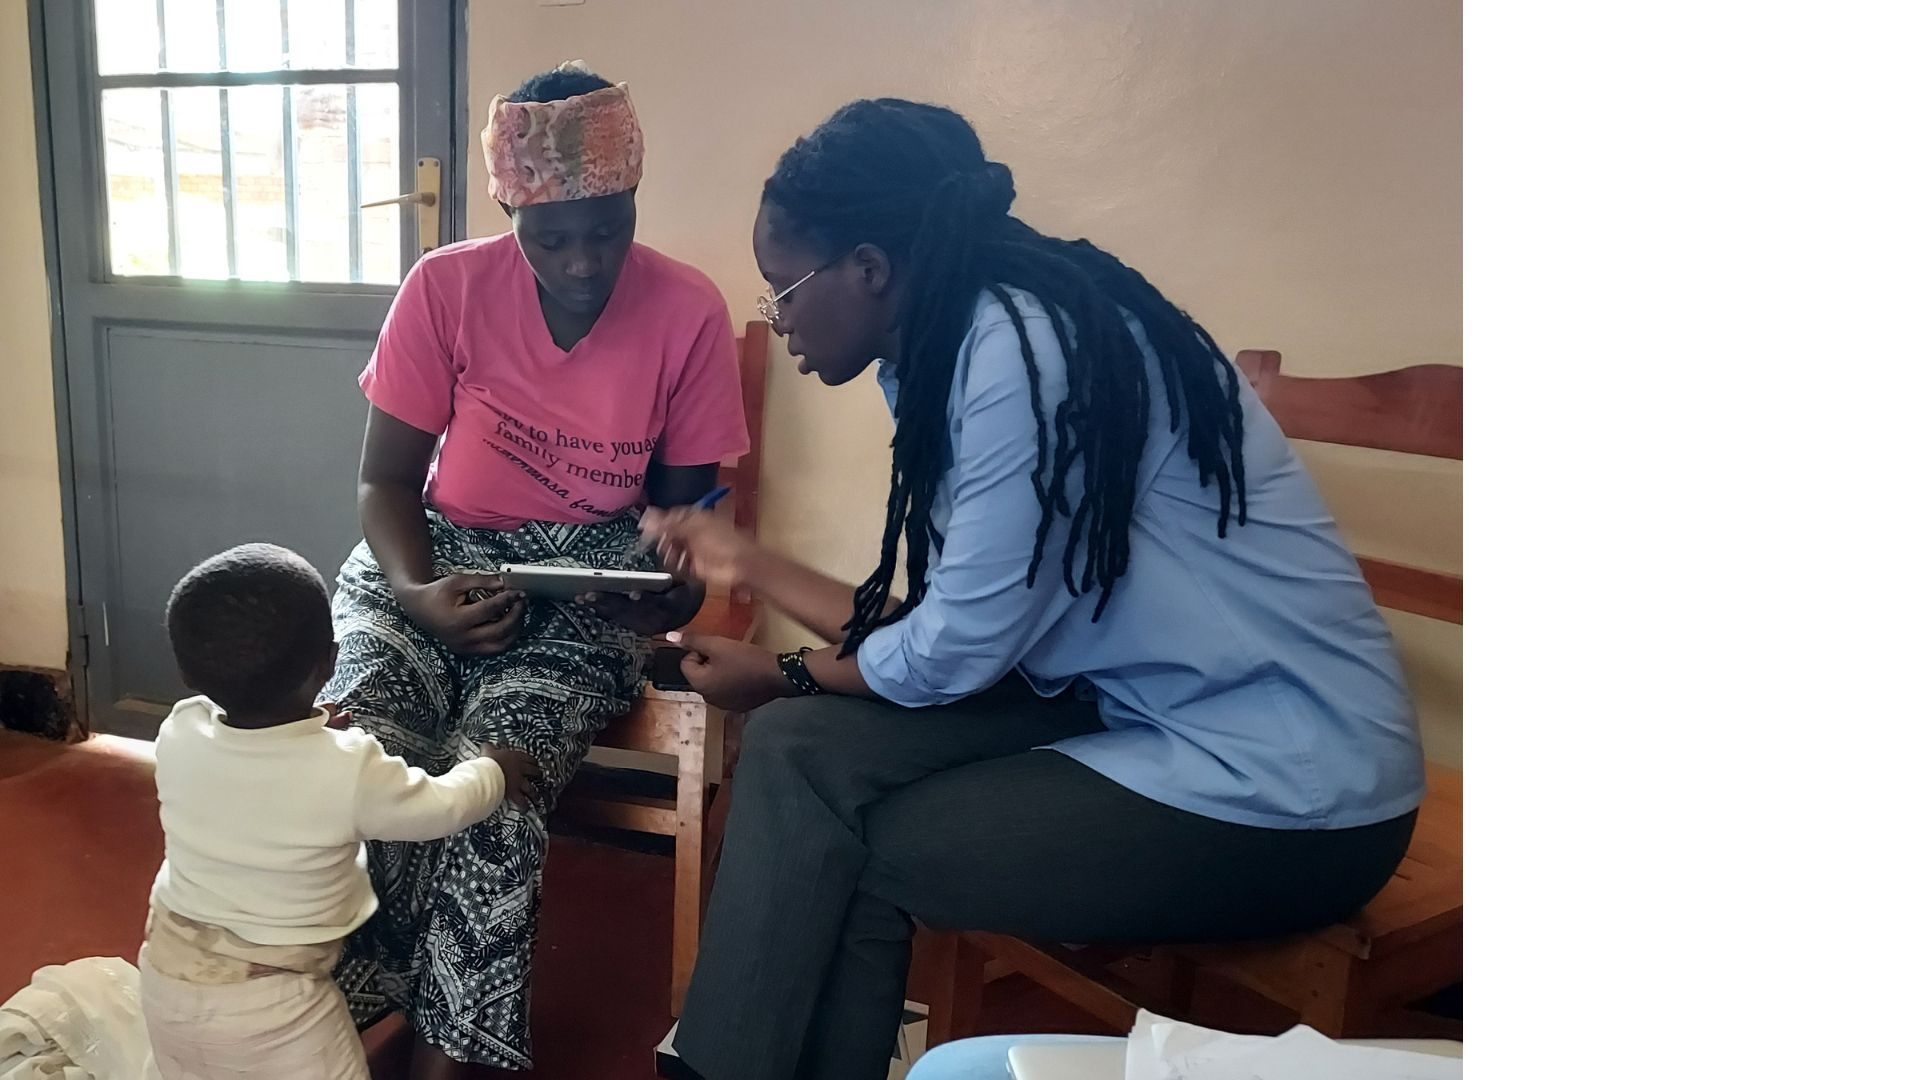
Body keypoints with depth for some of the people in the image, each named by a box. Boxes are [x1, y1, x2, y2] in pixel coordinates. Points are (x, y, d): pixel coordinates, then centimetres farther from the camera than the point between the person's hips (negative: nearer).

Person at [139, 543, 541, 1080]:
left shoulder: (177, 735, -13)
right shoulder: (349, 769, -26)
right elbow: (441, 807, -9)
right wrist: (493, 769, 8)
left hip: (169, 977, 5)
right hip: (271, 1003, -5)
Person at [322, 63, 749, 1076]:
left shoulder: (690, 313, -9)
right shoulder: (445, 287, -8)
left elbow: (684, 496, 3)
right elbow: (388, 477, 0)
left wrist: (677, 591, -18)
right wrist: (415, 592, -19)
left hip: (595, 573, -1)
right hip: (443, 551, 2)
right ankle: (378, 998, -3)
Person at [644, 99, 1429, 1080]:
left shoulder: (1021, 345, -20)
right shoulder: (956, 347, 6)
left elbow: (958, 649, -15)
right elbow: (942, 625, 7)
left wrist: (785, 678, 2)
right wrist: (751, 567, 16)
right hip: (1136, 707, 8)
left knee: (846, 847, -9)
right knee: (802, 748, -2)